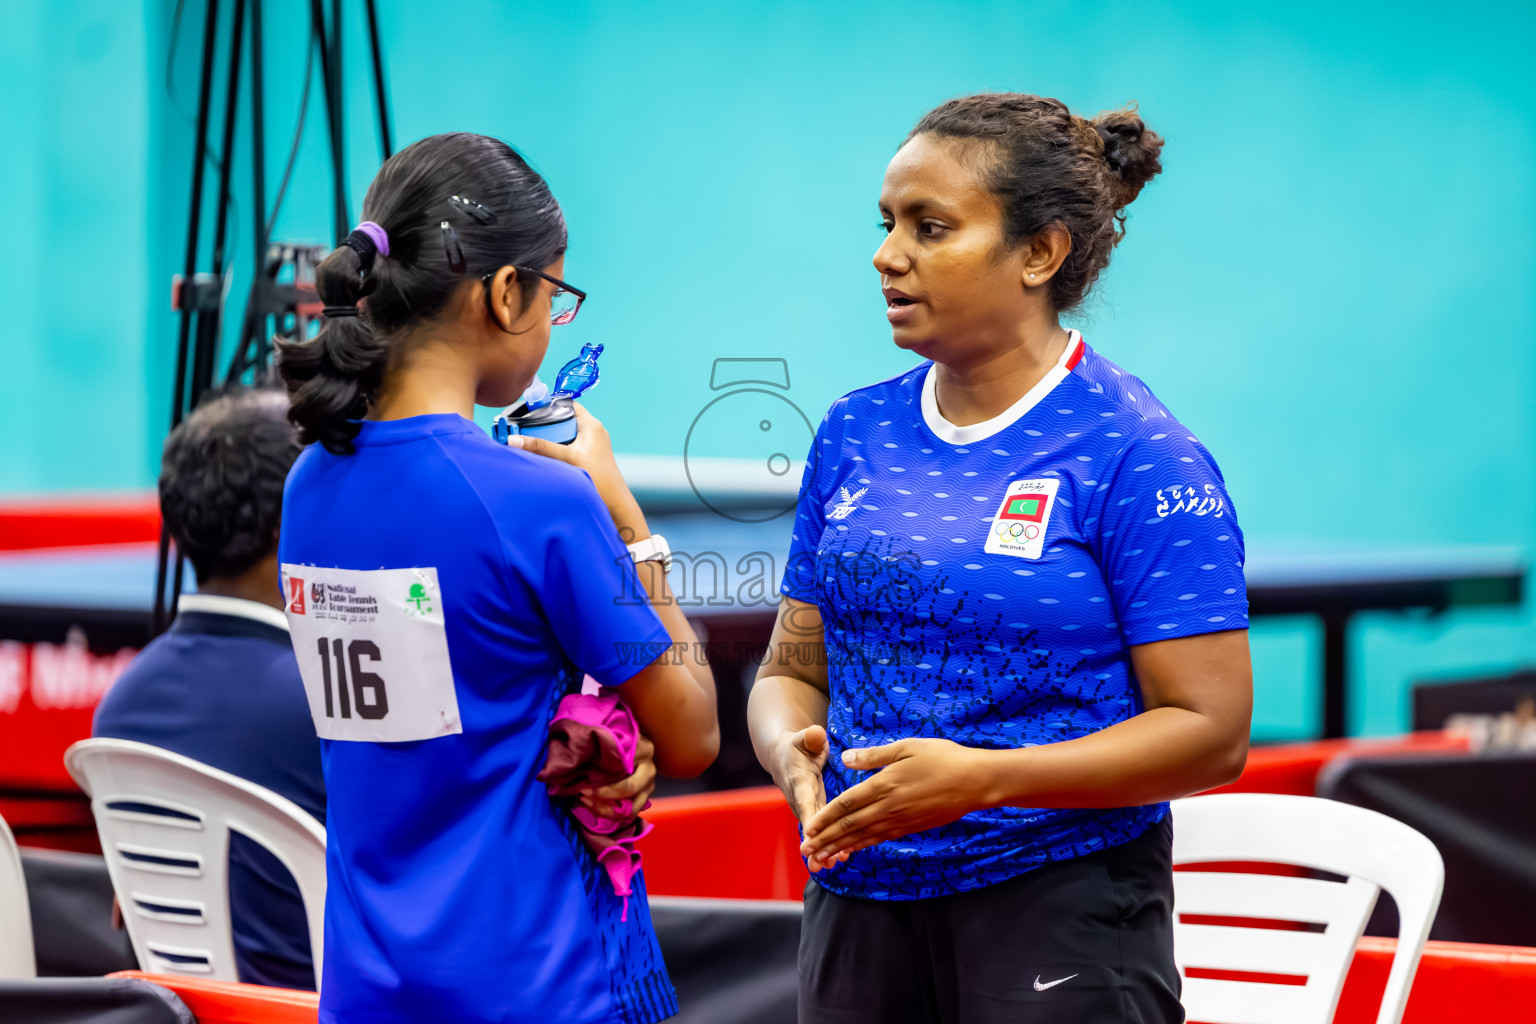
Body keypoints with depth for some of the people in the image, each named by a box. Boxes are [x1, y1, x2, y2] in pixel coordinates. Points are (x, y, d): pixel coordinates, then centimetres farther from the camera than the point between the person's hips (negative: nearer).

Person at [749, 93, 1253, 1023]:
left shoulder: (1137, 455, -10)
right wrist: (795, 755, -11)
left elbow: (1211, 729, -13)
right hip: (859, 902, 5)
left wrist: (980, 777, -23)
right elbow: (795, 668, 13)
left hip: (1062, 911, -5)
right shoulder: (856, 432, 8)